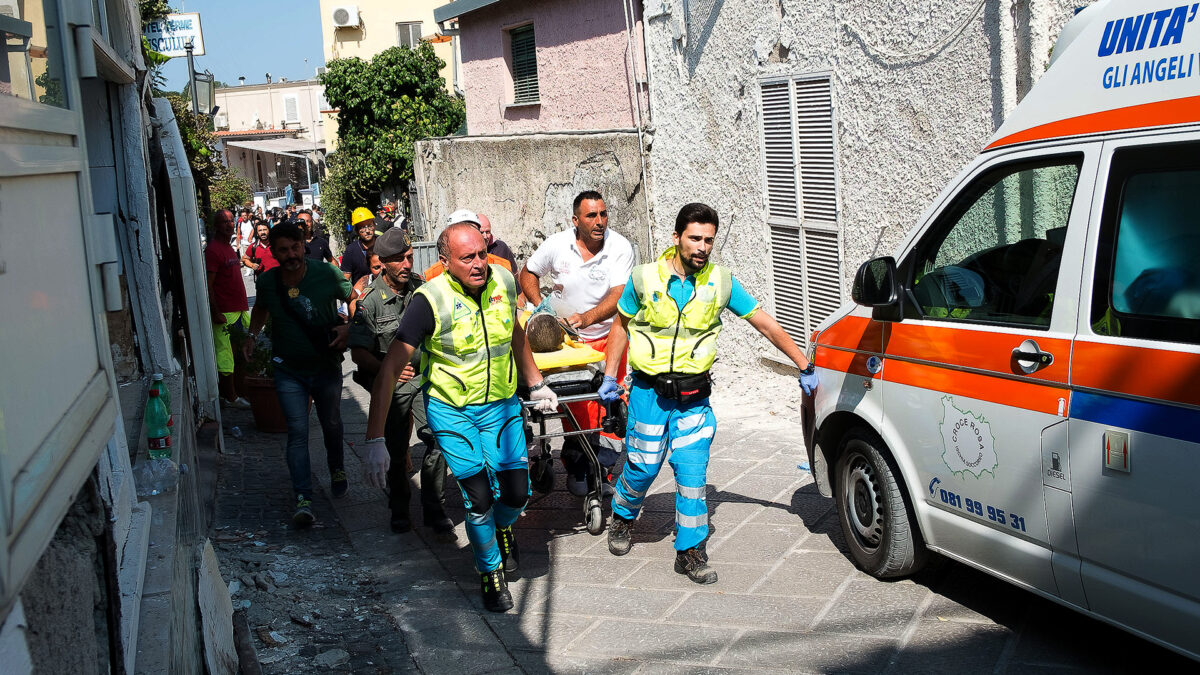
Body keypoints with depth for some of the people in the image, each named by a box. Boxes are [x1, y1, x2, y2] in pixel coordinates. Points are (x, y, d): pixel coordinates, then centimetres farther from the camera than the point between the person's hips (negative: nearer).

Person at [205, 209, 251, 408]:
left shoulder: (229, 247, 16)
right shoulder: (213, 250, -13)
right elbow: (208, 285, -17)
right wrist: (216, 313, -20)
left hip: (238, 308, 10)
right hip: (225, 312, -10)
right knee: (225, 355, -2)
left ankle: (227, 393, 21)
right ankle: (231, 397, 5)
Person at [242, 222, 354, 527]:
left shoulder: (327, 274, -16)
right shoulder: (267, 282, -7)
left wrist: (348, 328, -18)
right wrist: (253, 334, 6)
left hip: (327, 367, 0)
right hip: (289, 371, 0)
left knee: (331, 425, 18)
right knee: (298, 433, -8)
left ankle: (337, 470, 47)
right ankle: (303, 499, -8)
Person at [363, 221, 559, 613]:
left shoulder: (504, 282, -8)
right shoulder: (430, 300, -22)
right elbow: (390, 369, -23)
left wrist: (536, 385, 22)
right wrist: (375, 440, -28)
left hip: (501, 404, 3)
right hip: (451, 410, -3)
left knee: (516, 493, -1)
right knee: (479, 498, -7)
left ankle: (502, 526, 37)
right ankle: (490, 572, 21)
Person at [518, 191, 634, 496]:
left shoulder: (620, 248, -14)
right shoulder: (557, 245, -9)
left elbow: (618, 296, -23)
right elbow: (528, 274, 8)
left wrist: (586, 317, -39)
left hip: (610, 336, 0)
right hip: (568, 337, 0)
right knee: (574, 404, -6)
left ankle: (603, 468, 12)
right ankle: (577, 467, 10)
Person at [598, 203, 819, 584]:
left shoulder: (721, 282, -3)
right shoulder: (644, 278, -5)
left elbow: (766, 324, 1)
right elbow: (622, 325, 9)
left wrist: (804, 367, 1)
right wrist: (609, 375, 4)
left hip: (694, 395, 1)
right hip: (649, 391, -1)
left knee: (693, 473, -3)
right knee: (643, 466, 3)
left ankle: (690, 551, 10)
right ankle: (622, 517, 34)